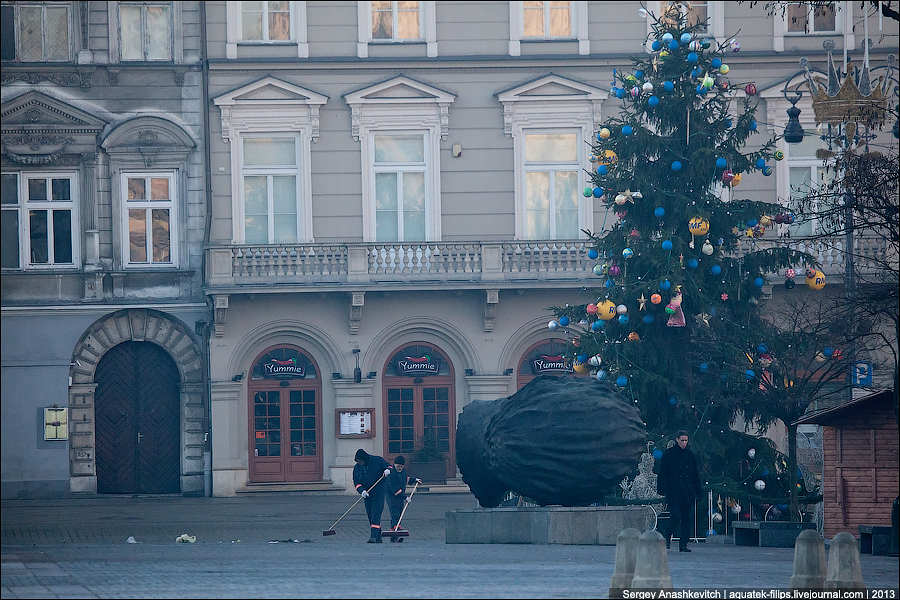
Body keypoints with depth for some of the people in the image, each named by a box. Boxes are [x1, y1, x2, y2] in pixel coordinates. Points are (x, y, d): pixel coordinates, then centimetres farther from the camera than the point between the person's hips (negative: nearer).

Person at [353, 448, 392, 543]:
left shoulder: (377, 461, -6)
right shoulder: (357, 468, 4)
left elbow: (387, 465, 4)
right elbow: (357, 482, 1)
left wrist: (387, 470, -20)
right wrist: (362, 490, -18)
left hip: (379, 492, -5)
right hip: (368, 494, 5)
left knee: (376, 513, -16)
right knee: (370, 515, 7)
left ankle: (374, 536, -23)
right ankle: (378, 537, 17)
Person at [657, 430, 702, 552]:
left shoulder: (690, 455, 12)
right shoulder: (669, 454, 1)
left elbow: (695, 474, 16)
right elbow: (663, 473, -1)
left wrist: (697, 490, 10)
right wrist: (662, 488, -10)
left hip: (688, 492, 4)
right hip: (673, 491, -4)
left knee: (686, 518, 2)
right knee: (676, 516, -13)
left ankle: (683, 545, 6)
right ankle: (668, 537, 12)